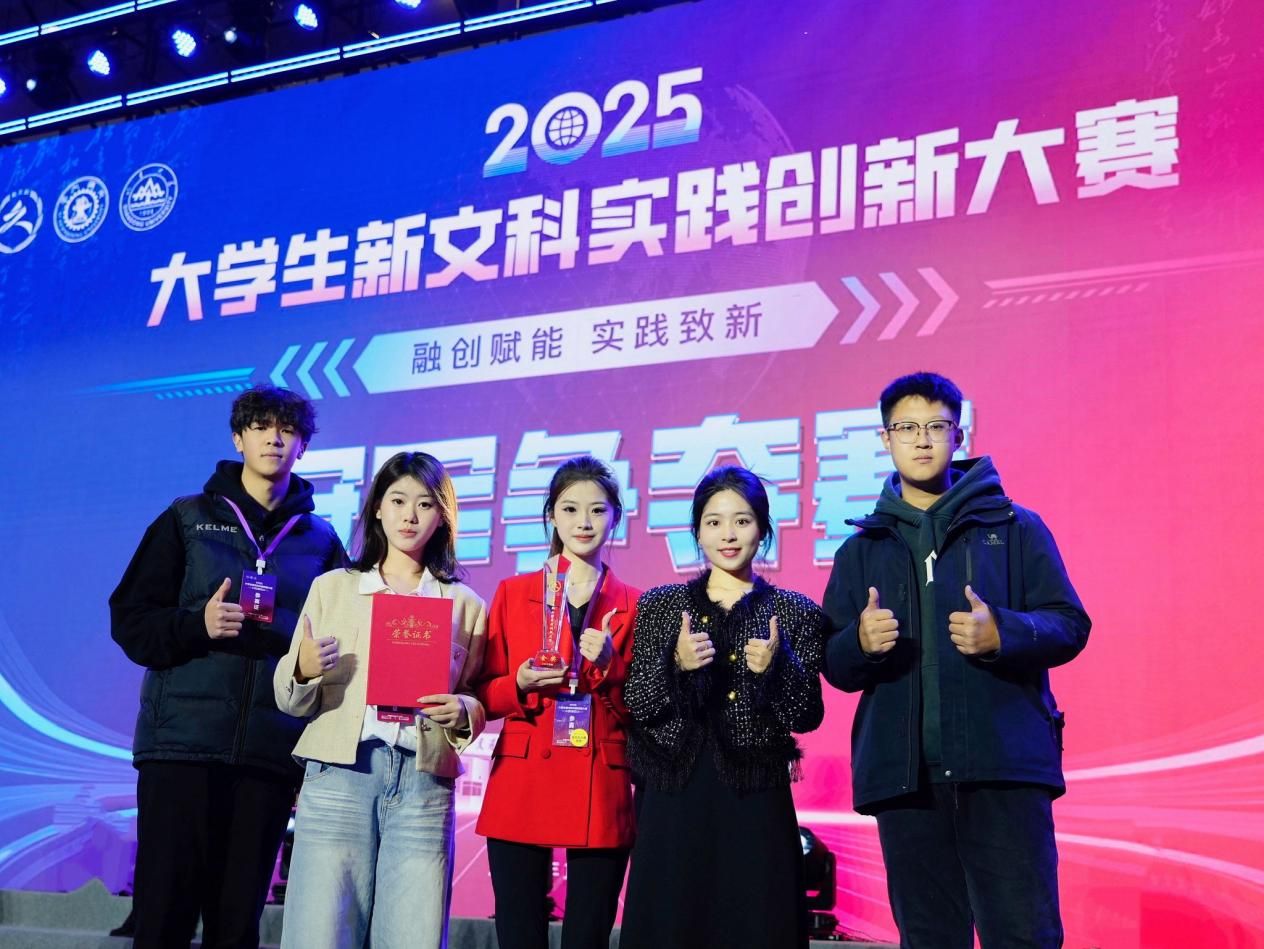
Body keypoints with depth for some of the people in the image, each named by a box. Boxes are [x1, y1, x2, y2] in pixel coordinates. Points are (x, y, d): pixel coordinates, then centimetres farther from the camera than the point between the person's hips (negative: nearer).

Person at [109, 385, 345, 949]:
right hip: (182, 740, -1)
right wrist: (198, 626, -12)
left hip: (271, 750, 1)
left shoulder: (320, 541, 12)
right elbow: (130, 620, 4)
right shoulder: (187, 520, 8)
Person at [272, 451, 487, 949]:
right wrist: (304, 670, -12)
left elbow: (478, 700, 12)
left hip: (423, 784, 0)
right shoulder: (331, 588, 10)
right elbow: (290, 699, 10)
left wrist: (463, 712, -10)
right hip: (337, 776, 0)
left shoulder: (465, 604, 11)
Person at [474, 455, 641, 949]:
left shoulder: (633, 606, 7)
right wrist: (520, 684, -12)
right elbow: (485, 696, 8)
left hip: (602, 795, 0)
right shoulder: (513, 593, 8)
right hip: (522, 789, 0)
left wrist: (608, 668, -12)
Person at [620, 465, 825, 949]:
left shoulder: (794, 612, 5)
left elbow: (808, 715, 0)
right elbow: (637, 705, 2)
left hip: (756, 797, -1)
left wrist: (776, 667, -17)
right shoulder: (660, 605, 7)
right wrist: (675, 664, -16)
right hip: (674, 794, 1)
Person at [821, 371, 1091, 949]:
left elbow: (1070, 626, 2)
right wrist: (861, 643, -11)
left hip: (1003, 765, -2)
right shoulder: (861, 549, 14)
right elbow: (834, 666, 12)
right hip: (902, 773, 3)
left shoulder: (1014, 528, 8)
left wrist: (1003, 634, -17)